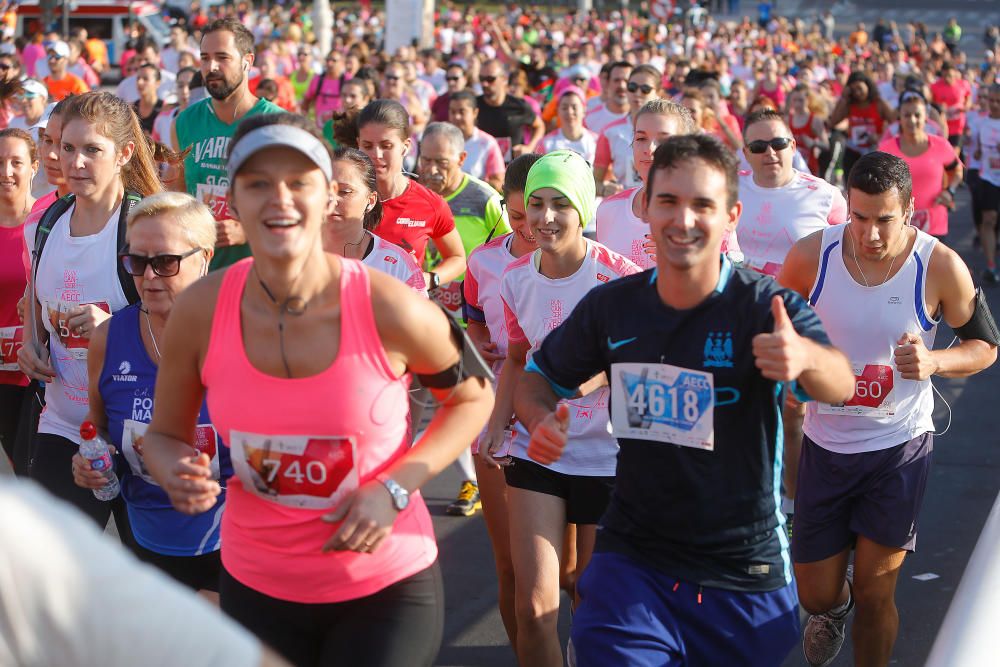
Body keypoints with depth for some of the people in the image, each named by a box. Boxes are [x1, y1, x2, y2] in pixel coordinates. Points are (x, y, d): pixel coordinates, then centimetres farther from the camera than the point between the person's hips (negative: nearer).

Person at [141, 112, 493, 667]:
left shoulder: (388, 309, -19)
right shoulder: (199, 311, -13)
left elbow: (472, 399, -1)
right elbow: (165, 435, 4)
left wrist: (394, 490, -14)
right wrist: (178, 475, -20)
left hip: (387, 584, -2)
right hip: (256, 585, 2)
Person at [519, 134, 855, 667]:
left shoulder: (767, 307, -14)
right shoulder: (610, 307, -4)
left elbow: (840, 385, -32)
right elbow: (539, 378, 11)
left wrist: (804, 357, -56)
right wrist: (541, 420, -13)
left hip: (745, 574, -1)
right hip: (633, 561, 1)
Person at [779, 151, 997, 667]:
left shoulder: (940, 267, -15)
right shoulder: (810, 256, -12)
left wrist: (934, 362, -22)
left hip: (899, 449, -2)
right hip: (825, 445, 2)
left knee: (875, 595, 0)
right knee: (814, 596, 11)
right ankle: (833, 609, 49)